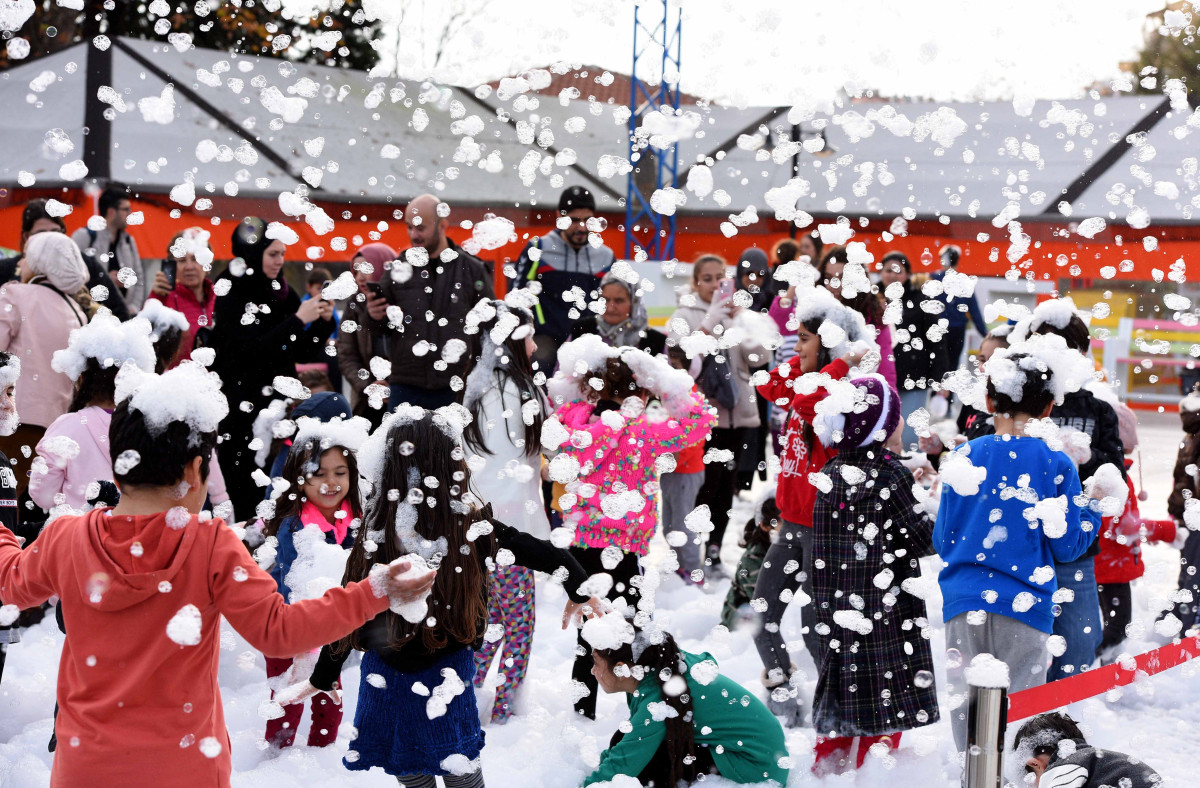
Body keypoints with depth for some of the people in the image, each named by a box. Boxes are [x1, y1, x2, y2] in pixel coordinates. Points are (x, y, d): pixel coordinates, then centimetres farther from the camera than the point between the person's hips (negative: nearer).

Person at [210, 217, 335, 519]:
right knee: (246, 494, -7)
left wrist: (324, 321, -2)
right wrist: (297, 319, -19)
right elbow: (249, 351, -19)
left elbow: (301, 349, 15)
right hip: (243, 407, -5)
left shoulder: (281, 291, 11)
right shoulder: (231, 295, -7)